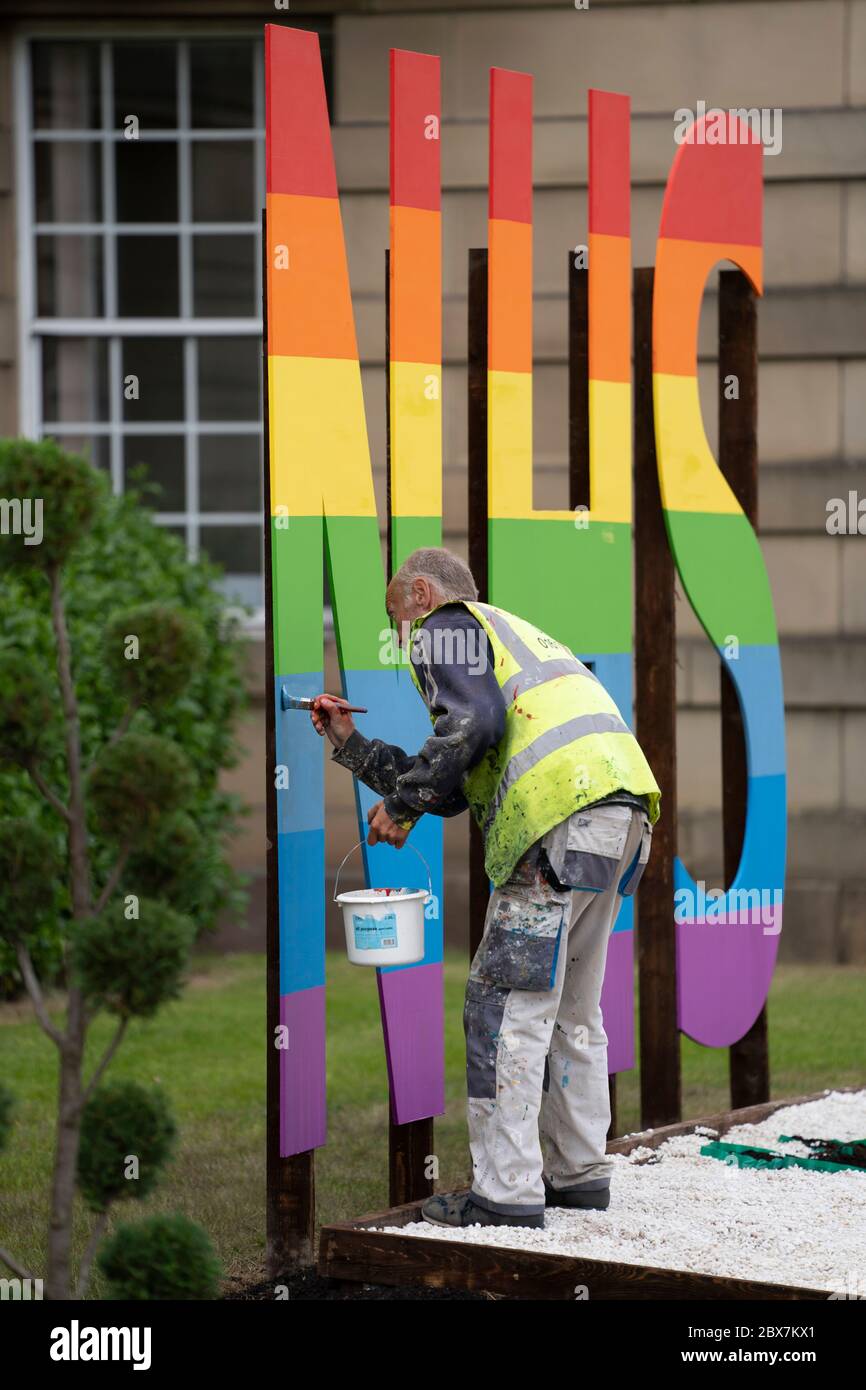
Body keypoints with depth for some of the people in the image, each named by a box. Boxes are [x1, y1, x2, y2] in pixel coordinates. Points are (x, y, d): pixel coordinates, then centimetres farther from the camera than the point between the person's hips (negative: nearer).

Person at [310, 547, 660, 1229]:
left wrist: (402, 803, -3)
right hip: (621, 807, 9)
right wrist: (353, 746, 36)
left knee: (508, 1005, -6)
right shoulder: (514, 633, 36)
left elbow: (473, 721, -12)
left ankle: (507, 1192, -8)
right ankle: (580, 1172, 23)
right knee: (572, 1006, 19)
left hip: (562, 814, -9)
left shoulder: (444, 627, 9)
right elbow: (454, 791, 31)